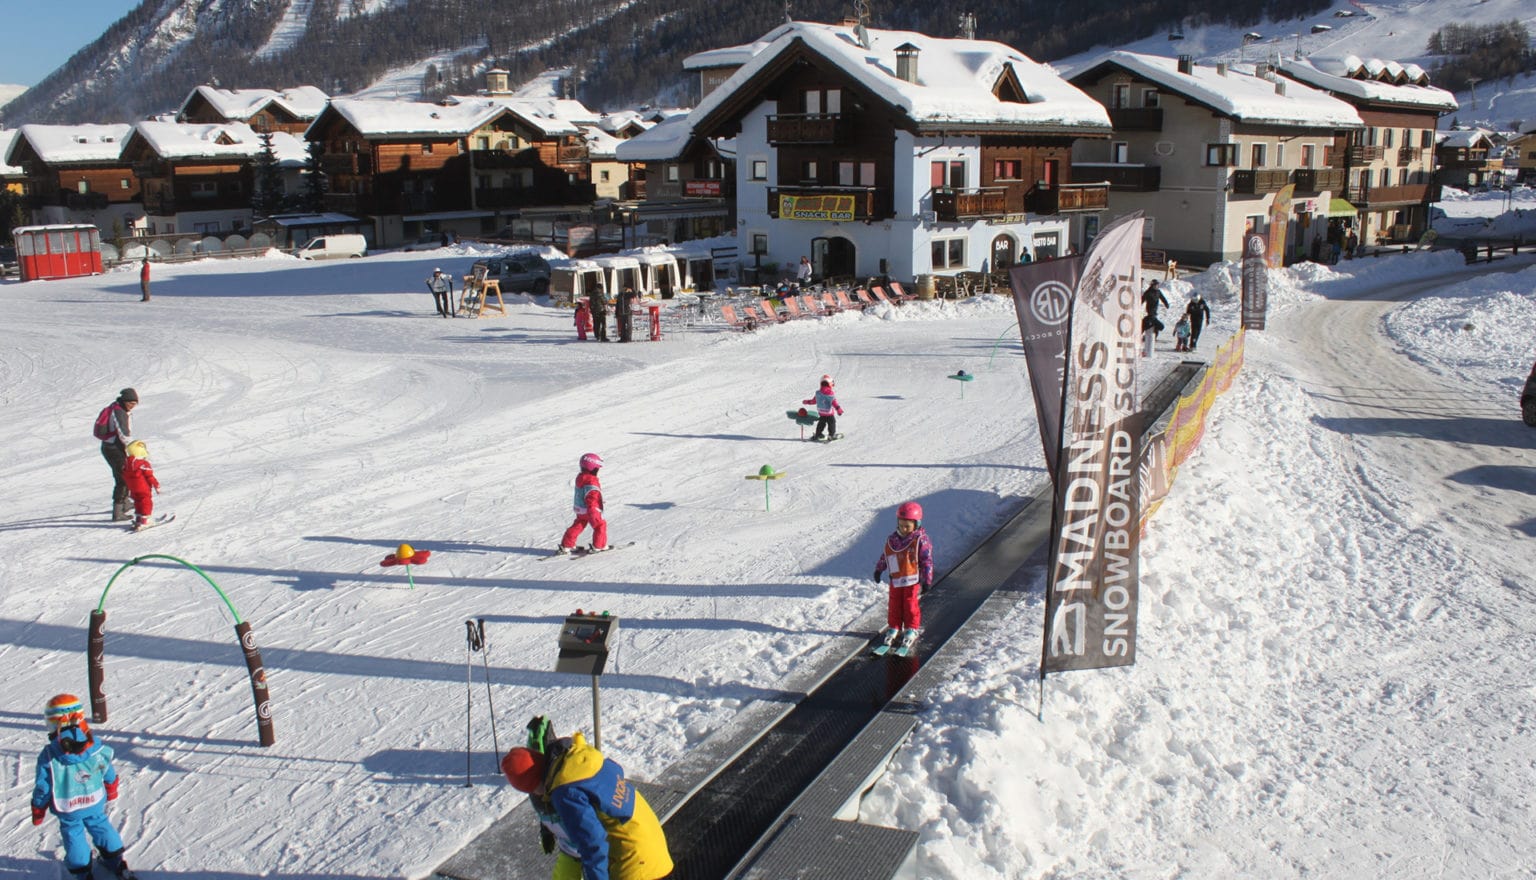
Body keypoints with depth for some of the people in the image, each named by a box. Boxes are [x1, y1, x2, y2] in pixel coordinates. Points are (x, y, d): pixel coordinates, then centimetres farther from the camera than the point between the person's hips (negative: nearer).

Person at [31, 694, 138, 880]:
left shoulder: (48, 757, -23)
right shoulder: (97, 749, -15)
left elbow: (42, 788, -15)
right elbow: (110, 775, -1)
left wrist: (37, 812, 2)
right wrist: (111, 792, 19)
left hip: (67, 810, -2)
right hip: (95, 804, 2)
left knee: (73, 834, 18)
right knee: (101, 826, 22)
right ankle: (117, 863, 33)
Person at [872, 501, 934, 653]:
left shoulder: (921, 540, -12)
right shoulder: (893, 539, 3)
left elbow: (927, 560, -11)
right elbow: (885, 555, 17)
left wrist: (927, 580, -14)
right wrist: (879, 569, 19)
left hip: (913, 578, -4)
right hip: (896, 579, 4)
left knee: (911, 604, 3)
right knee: (894, 604, 9)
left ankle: (911, 629, 17)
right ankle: (893, 628, 22)